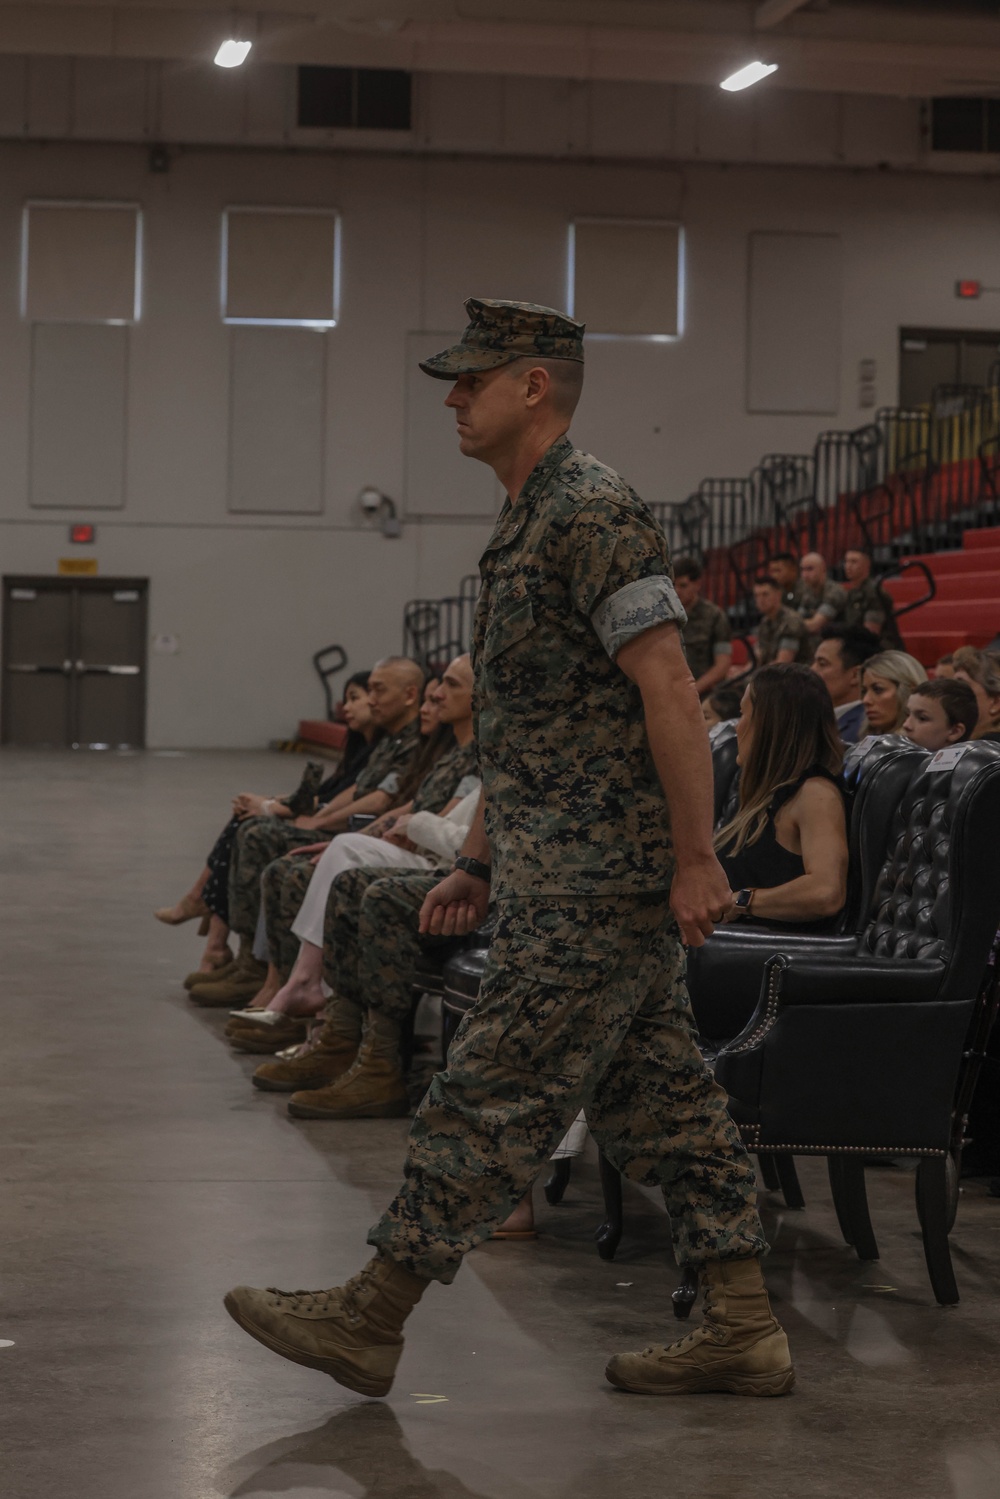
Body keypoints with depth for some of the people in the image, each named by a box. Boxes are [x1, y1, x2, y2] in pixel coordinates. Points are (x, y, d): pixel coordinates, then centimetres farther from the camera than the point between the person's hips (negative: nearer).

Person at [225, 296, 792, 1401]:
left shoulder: (592, 515, -15)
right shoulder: (526, 524, 18)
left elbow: (668, 691, -20)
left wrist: (696, 859, -22)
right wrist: (477, 863, 21)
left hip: (594, 884, -11)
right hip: (562, 875, 11)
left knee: (493, 1095, -4)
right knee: (658, 1101, 10)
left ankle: (371, 1319, 2)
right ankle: (743, 1330, 14)